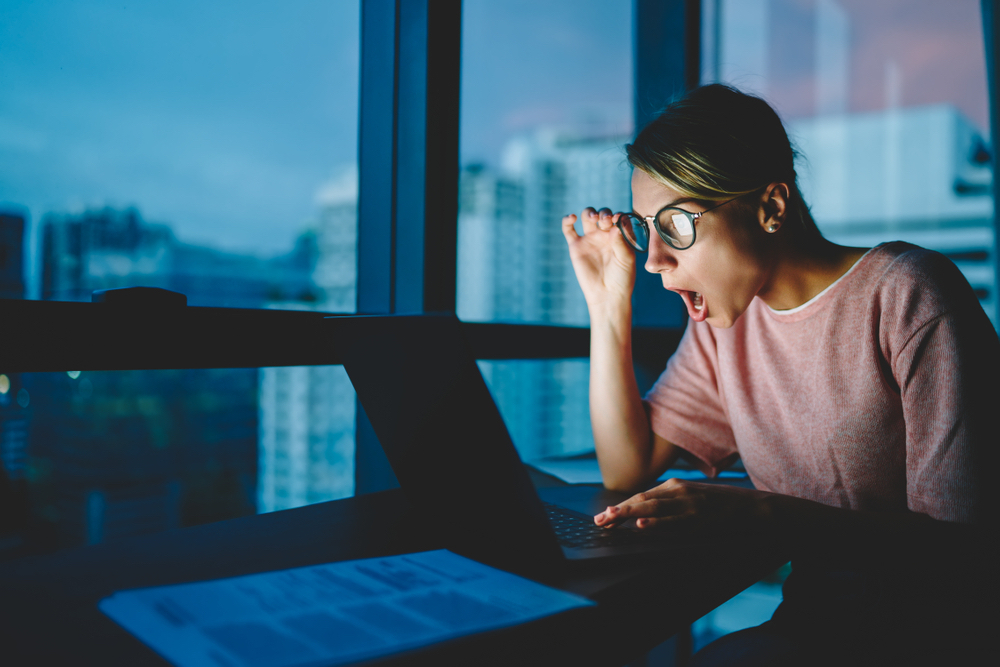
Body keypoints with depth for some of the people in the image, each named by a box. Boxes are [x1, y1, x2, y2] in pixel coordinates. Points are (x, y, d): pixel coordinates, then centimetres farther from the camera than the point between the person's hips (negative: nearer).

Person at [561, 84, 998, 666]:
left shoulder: (905, 296, -15)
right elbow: (627, 468, 3)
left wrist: (757, 511, -31)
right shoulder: (723, 317, 4)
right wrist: (609, 304, -3)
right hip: (813, 619, 5)